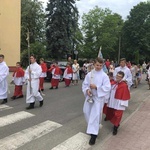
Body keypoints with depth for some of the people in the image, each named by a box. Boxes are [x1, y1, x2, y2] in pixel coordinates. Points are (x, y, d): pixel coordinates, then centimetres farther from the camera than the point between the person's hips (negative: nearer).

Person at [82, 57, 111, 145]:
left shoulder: (104, 76, -10)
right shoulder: (89, 74, 1)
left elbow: (107, 88, -16)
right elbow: (84, 84, 6)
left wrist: (96, 87, -23)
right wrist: (87, 90, -14)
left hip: (99, 97, -5)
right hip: (90, 96, 5)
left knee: (95, 114, -9)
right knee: (86, 112, 14)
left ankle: (93, 134, -1)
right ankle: (92, 127, 42)